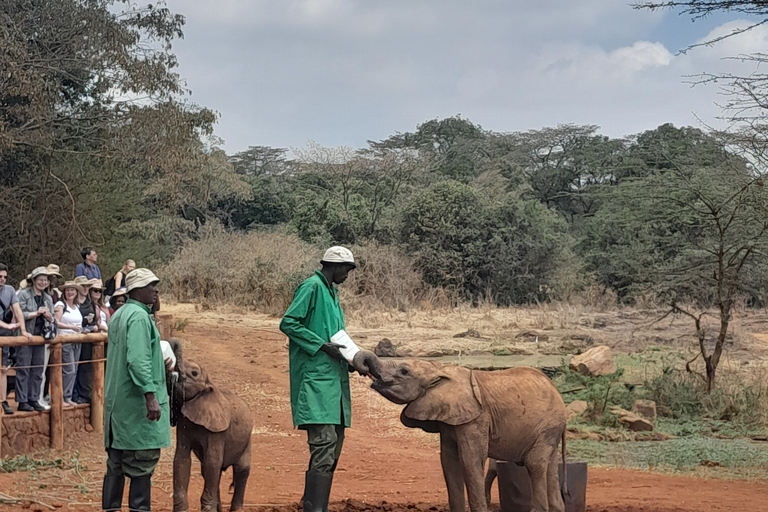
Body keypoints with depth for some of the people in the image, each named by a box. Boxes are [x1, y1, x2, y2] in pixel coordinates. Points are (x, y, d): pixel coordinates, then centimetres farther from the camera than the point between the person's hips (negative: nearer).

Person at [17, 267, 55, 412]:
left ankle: (34, 399, 14)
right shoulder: (24, 295, -2)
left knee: (38, 371, 7)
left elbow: (52, 320, 17)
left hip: (40, 337, 6)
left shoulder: (48, 298, 16)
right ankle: (22, 401, -1)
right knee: (23, 370, -5)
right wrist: (36, 313, -17)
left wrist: (48, 316, -5)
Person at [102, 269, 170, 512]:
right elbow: (138, 360, -23)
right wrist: (150, 395, -26)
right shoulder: (139, 316, -14)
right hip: (137, 401, -10)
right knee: (144, 459, -6)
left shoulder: (119, 315, 16)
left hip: (116, 400, 10)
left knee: (116, 461, 11)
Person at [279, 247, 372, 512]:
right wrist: (324, 346, -17)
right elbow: (288, 323, -15)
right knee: (324, 445, -16)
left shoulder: (332, 292, 21)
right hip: (315, 378, -10)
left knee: (333, 445, 9)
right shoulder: (311, 288, -7)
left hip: (334, 379, 10)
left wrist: (354, 362, 11)